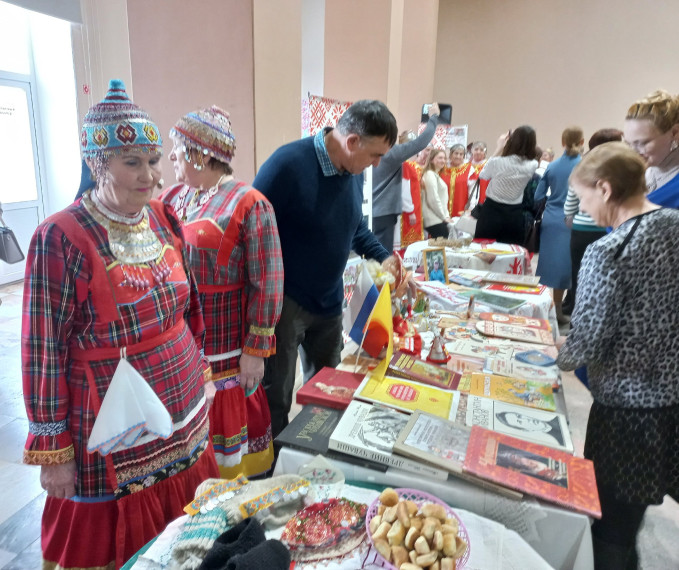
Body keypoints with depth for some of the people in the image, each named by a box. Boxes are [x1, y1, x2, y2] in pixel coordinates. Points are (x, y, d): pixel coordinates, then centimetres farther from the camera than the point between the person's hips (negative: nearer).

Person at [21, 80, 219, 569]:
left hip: (185, 419, 6)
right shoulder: (61, 239, -16)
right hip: (117, 435, -5)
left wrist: (200, 372, 15)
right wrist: (53, 450, -8)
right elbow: (44, 353, -12)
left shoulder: (165, 220, 2)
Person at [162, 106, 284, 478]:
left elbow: (266, 285, -13)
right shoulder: (172, 199, 9)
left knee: (225, 419, 10)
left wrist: (256, 350, -12)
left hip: (224, 347, -5)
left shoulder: (248, 205, -11)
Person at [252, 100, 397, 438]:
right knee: (276, 401, 5)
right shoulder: (288, 164, -22)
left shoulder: (355, 171, 1)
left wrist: (385, 259, 1)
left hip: (329, 302, 7)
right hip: (283, 303, -7)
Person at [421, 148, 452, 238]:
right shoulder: (430, 175, -9)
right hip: (435, 221, -9)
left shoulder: (436, 175, 21)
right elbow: (433, 200, -16)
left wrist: (446, 215, 10)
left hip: (439, 220, 9)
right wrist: (444, 217, -9)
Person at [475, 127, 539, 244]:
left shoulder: (497, 162, -16)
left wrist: (499, 148, 7)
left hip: (491, 212, -2)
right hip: (514, 215, 2)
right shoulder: (532, 166, -7)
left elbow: (483, 175, 6)